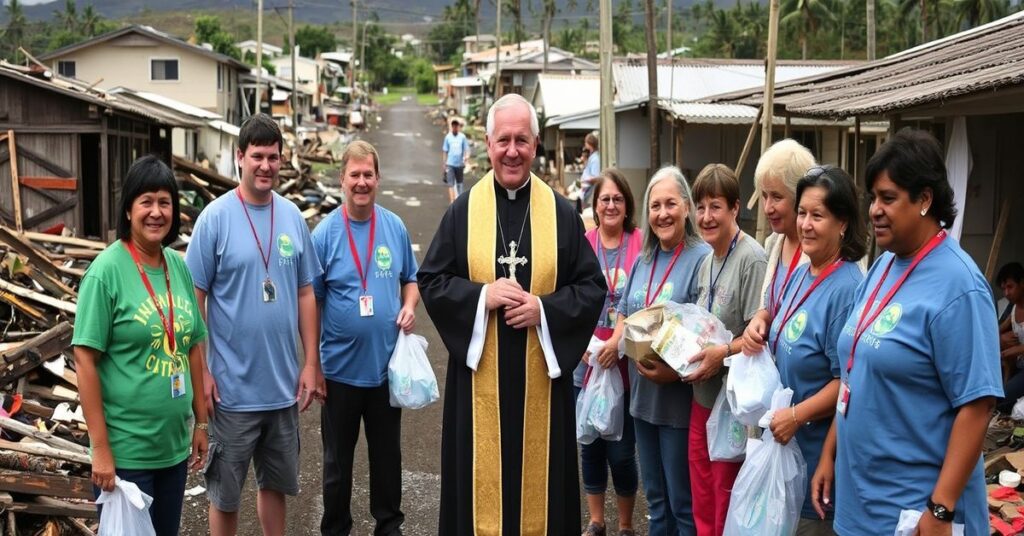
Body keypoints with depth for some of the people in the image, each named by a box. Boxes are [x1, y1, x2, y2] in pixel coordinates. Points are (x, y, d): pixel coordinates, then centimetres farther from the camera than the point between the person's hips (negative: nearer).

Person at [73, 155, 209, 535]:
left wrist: (200, 421, 11)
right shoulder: (107, 269, -12)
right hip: (126, 449, -6)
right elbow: (85, 361, -14)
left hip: (174, 443, 6)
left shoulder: (179, 266, 4)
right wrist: (100, 449, -16)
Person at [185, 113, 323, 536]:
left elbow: (305, 294, 8)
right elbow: (194, 299, -7)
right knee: (225, 493, 9)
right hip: (232, 387, -4)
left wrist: (311, 364, 5)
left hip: (284, 386, 4)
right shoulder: (216, 217, -9)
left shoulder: (292, 216, 3)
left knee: (275, 483, 18)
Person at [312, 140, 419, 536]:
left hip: (388, 365, 2)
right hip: (340, 367, -2)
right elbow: (311, 300, -4)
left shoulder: (395, 227, 0)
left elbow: (410, 279, 13)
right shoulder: (325, 233, -8)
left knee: (388, 454, 16)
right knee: (337, 460, 11)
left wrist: (409, 307, -8)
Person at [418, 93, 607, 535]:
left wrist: (545, 308, -14)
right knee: (480, 482, 6)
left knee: (540, 478, 8)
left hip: (542, 375, 1)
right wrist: (481, 295, -14)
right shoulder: (463, 211, 1)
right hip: (479, 376, 0)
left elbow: (592, 287, 2)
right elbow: (430, 281, 2)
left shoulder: (561, 213, 2)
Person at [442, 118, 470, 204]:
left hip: (460, 164, 1)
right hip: (450, 164, -1)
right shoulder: (448, 137, 2)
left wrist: (466, 156, -21)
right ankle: (452, 201, -11)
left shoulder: (462, 137, 1)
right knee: (451, 184, -9)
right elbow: (445, 151, 6)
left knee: (459, 183, 14)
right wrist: (443, 164, 5)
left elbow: (466, 149, 1)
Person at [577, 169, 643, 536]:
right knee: (590, 445, 13)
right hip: (587, 363, 2)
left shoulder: (640, 243, -7)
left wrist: (620, 343, -16)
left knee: (621, 451, 3)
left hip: (625, 365, -2)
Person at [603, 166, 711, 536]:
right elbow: (625, 314, 20)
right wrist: (613, 345, 1)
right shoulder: (642, 261, 11)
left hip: (681, 397, -7)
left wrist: (676, 370, -26)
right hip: (642, 394, 7)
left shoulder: (702, 258, -13)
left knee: (683, 501, 4)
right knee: (655, 496, 19)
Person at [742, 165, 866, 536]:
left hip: (819, 447, -9)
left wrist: (797, 415, -25)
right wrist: (760, 321, 3)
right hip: (786, 439, 9)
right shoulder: (800, 274, 5)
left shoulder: (847, 288, -21)